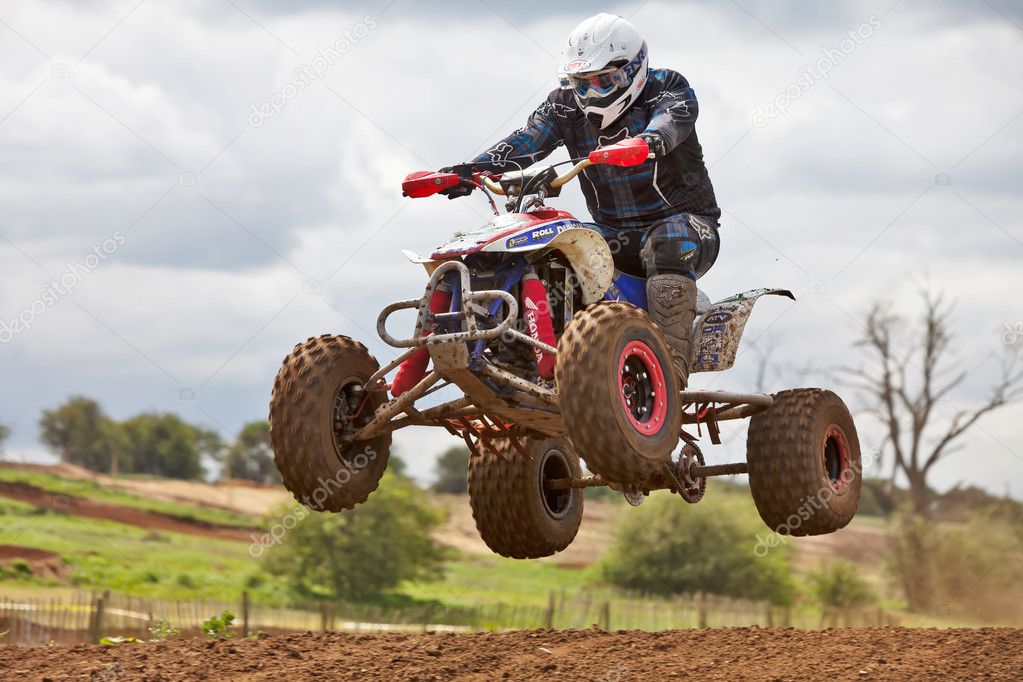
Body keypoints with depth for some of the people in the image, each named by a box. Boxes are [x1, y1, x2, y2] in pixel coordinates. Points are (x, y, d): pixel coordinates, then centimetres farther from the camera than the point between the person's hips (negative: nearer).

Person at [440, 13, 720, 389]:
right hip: (615, 234, 5)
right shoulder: (568, 104, 6)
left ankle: (671, 362, -46)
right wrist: (474, 168, -31)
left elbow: (671, 118, -30)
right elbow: (527, 139, -11)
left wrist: (649, 140, -55)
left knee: (668, 244, -39)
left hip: (685, 219, -5)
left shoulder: (667, 87, -6)